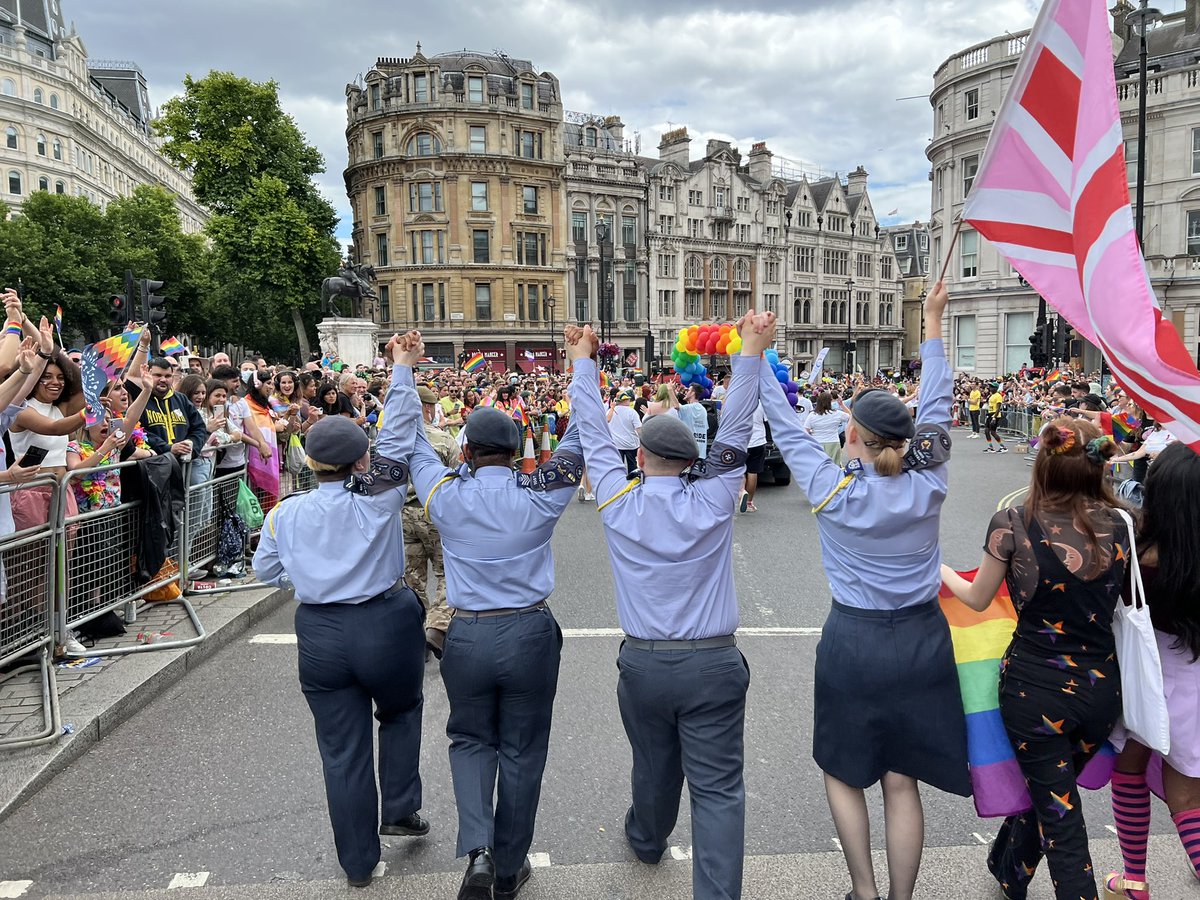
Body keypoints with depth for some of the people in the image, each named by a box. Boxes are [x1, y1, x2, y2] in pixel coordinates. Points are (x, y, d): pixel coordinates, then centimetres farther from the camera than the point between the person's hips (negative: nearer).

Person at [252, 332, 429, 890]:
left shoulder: (286, 513, -1)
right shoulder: (376, 500, -11)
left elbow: (265, 569, 12)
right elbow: (397, 439, -9)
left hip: (319, 635, 3)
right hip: (386, 625, -2)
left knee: (343, 751, 13)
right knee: (401, 710, 28)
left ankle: (358, 863, 27)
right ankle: (400, 808, 24)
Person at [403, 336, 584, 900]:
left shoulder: (446, 497, -8)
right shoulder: (539, 498, -10)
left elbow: (411, 440, 6)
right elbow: (578, 439, -1)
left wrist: (404, 369, 16)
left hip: (467, 636, 1)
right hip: (531, 634, 0)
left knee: (470, 740, 22)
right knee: (521, 752, 15)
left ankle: (477, 848, 1)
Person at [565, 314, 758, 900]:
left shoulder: (619, 502, -5)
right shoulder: (713, 501, -8)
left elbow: (594, 435, 6)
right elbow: (734, 433, -2)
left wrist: (583, 361, 16)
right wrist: (750, 354, 1)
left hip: (643, 662, 2)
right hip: (713, 664, -2)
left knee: (654, 764, 25)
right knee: (718, 788, 3)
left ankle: (647, 839, 52)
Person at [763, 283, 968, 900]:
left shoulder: (833, 491, -16)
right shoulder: (929, 485, -8)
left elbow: (786, 428, -5)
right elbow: (935, 408, 4)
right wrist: (932, 322, 14)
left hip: (854, 641, -3)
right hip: (922, 641, 3)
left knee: (844, 772, 19)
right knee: (901, 783, 14)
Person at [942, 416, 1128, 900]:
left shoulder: (1015, 523, -15)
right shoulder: (1117, 525, -4)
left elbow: (977, 598, -2)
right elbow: (1113, 598, 12)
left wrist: (942, 570, 17)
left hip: (1036, 687, -5)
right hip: (1101, 685, 5)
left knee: (1061, 818, 10)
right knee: (1048, 788, 27)